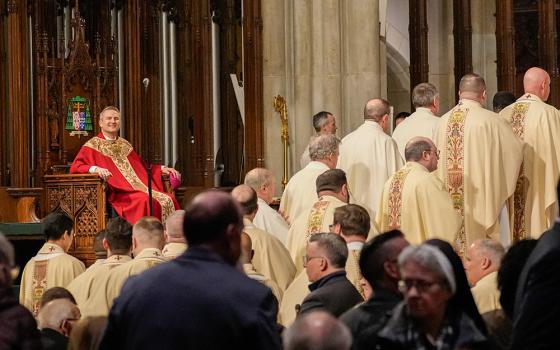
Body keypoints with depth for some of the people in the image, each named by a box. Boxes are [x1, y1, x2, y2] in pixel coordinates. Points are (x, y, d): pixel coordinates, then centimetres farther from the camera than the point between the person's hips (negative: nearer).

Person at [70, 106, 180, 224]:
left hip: (139, 187, 7)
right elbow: (75, 167, -6)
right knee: (145, 201, -34)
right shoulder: (93, 145, 5)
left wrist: (161, 169, 18)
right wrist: (95, 169, -26)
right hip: (116, 193, -7)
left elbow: (141, 166, 34)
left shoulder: (124, 144, 24)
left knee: (168, 200, -18)